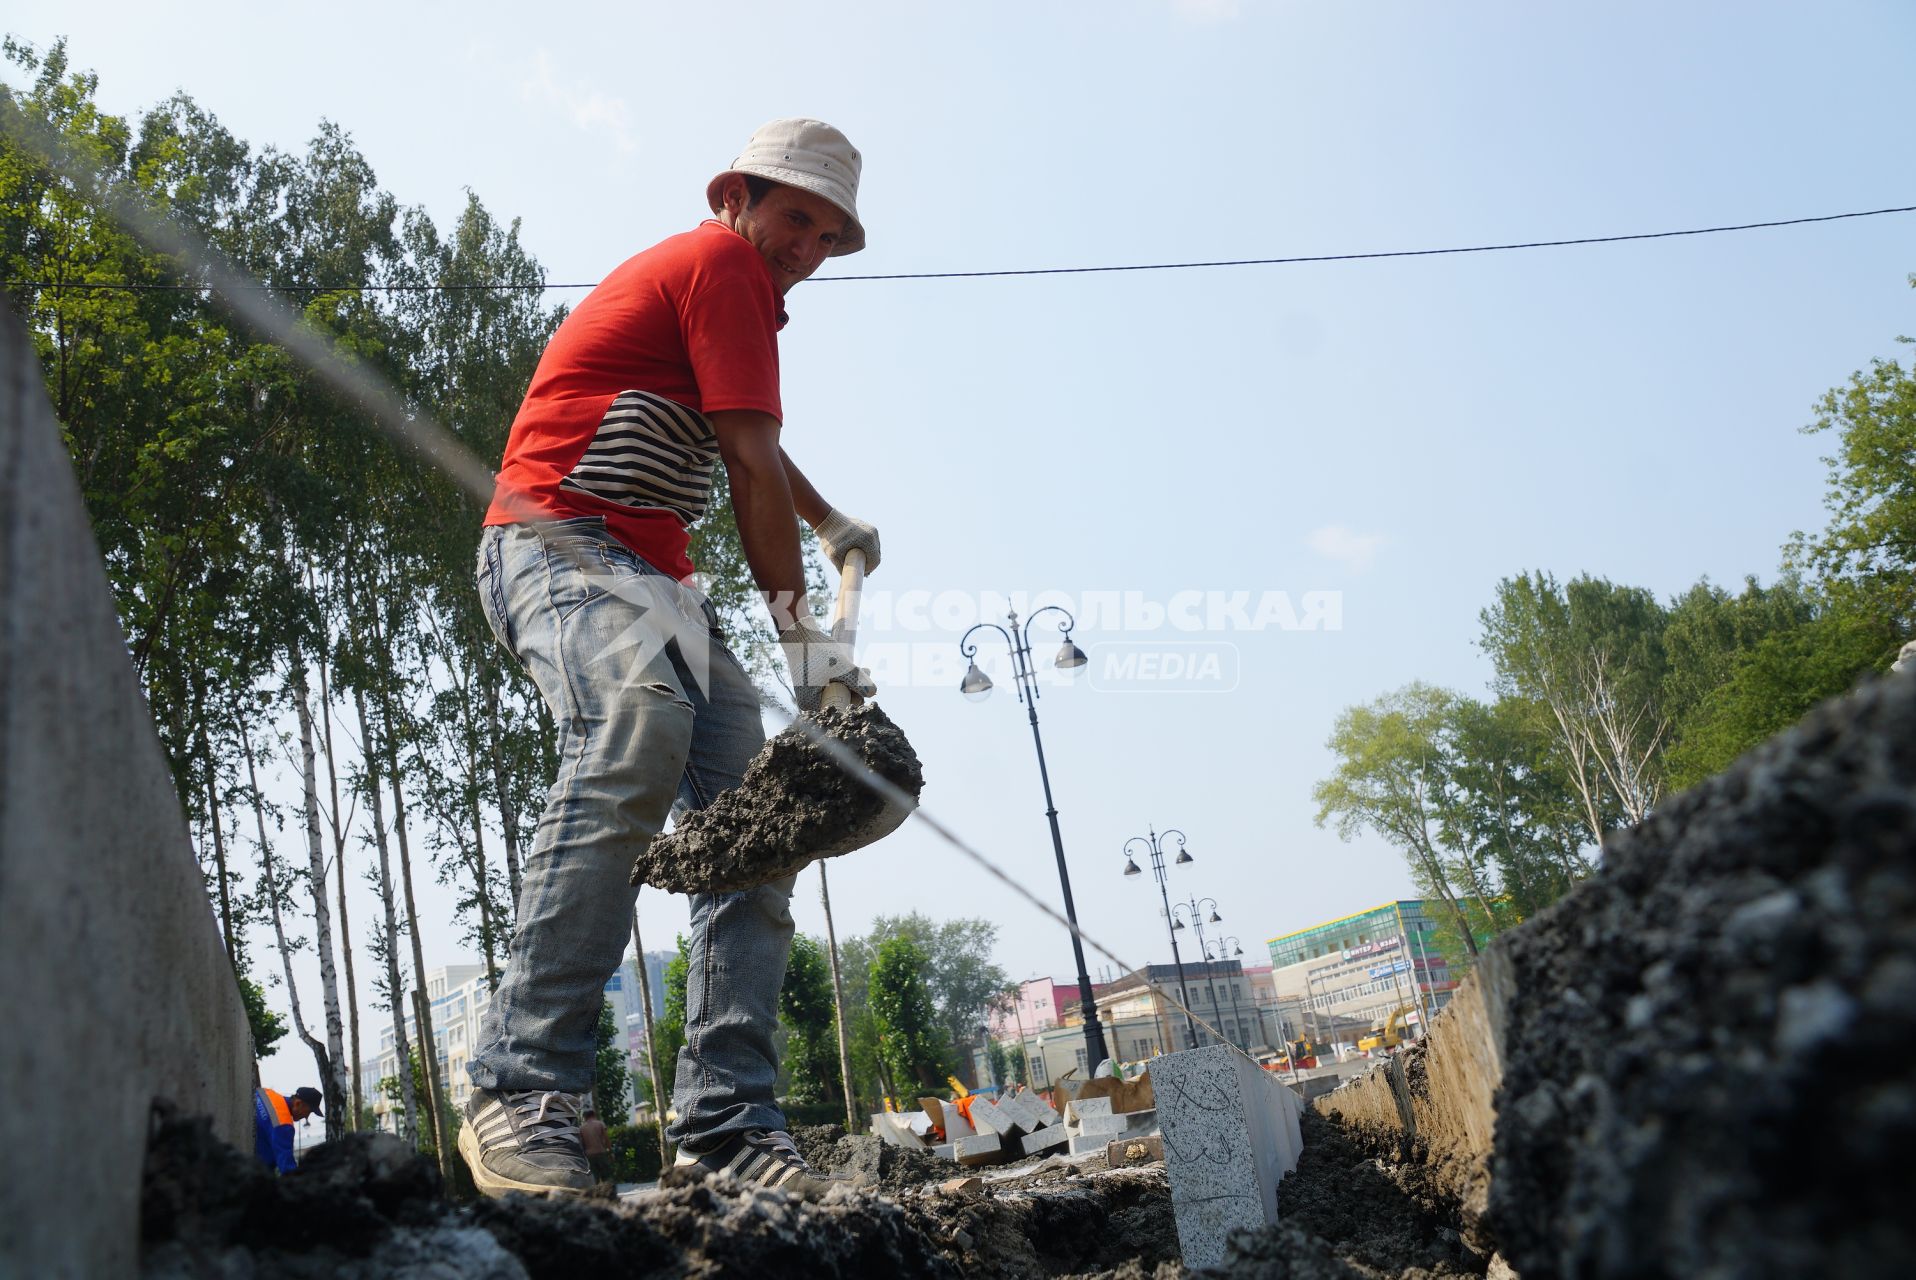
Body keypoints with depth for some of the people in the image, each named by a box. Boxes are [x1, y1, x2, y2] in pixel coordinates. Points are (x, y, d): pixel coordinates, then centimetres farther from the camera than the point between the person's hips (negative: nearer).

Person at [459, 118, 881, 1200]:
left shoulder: (741, 289, 29)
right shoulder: (722, 262, -3)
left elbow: (756, 442, 47)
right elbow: (751, 465, -10)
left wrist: (833, 523, 56)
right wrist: (801, 634, -9)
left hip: (653, 579, 10)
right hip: (560, 541, -10)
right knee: (639, 726, -39)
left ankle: (730, 1120, -12)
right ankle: (523, 1092, -37)